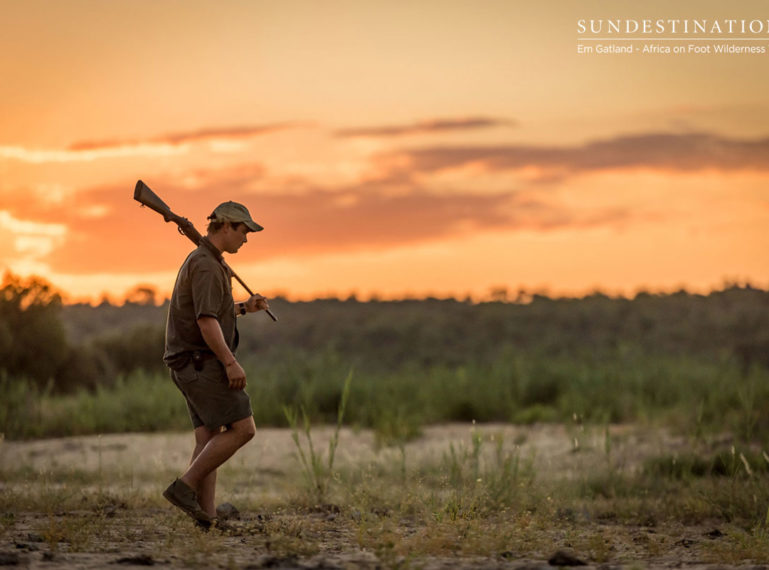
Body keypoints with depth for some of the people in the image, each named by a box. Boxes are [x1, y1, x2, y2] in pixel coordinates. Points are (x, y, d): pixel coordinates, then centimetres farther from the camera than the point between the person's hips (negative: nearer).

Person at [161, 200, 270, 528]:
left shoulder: (201, 262, 19)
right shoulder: (206, 265, -16)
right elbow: (206, 321, -24)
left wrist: (244, 308, 20)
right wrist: (231, 362, -24)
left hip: (196, 367, 10)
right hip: (202, 364, -10)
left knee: (210, 442, 3)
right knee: (242, 429, -10)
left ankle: (206, 515, -4)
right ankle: (185, 486, -11)